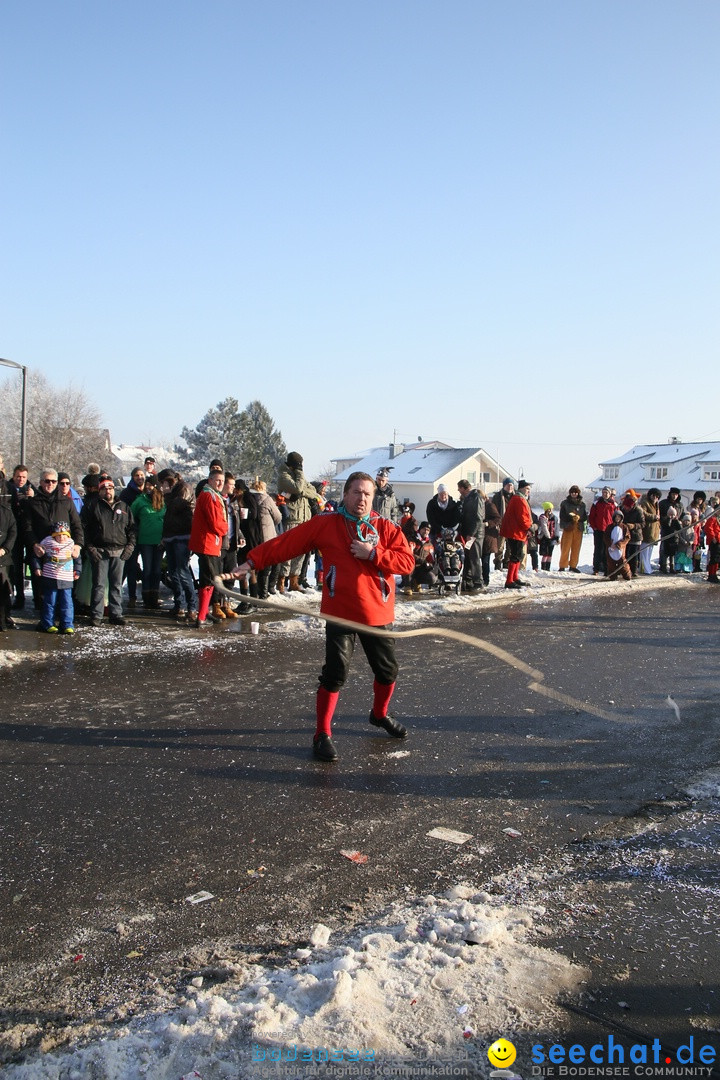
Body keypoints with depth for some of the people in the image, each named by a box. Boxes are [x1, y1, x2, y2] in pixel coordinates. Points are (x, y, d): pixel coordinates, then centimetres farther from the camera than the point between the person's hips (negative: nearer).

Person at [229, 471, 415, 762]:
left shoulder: (386, 528, 3)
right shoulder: (325, 524, -3)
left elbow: (407, 561, -6)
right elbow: (285, 543, -4)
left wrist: (373, 554, -17)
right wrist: (252, 562, -10)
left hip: (378, 614, 3)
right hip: (340, 613, -3)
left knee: (387, 671, 15)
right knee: (335, 674, -8)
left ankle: (380, 714, 44)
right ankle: (322, 734, 8)